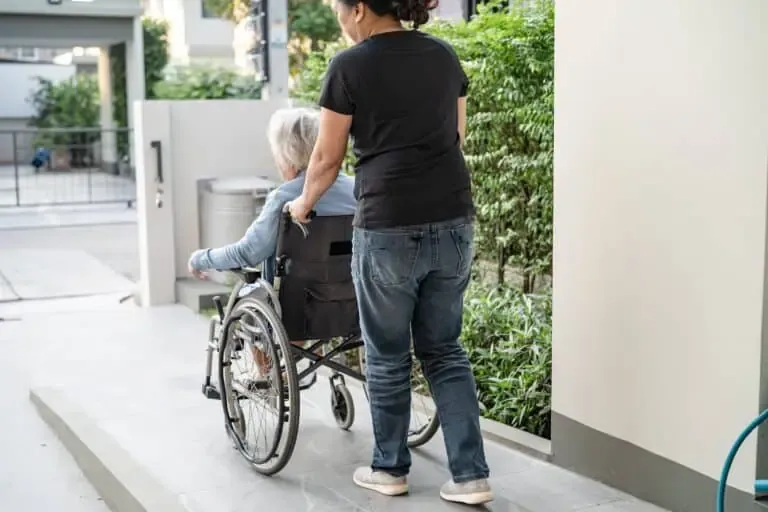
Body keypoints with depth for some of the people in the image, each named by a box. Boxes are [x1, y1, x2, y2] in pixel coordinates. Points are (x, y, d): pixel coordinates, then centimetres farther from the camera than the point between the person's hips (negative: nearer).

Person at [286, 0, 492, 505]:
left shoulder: (350, 66, -4)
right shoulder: (444, 55, 10)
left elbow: (327, 159, 2)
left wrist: (304, 204, 20)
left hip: (389, 229, -5)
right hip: (454, 223, 5)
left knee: (388, 355, 12)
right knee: (444, 349, 15)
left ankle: (390, 468, 27)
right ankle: (472, 475, 12)